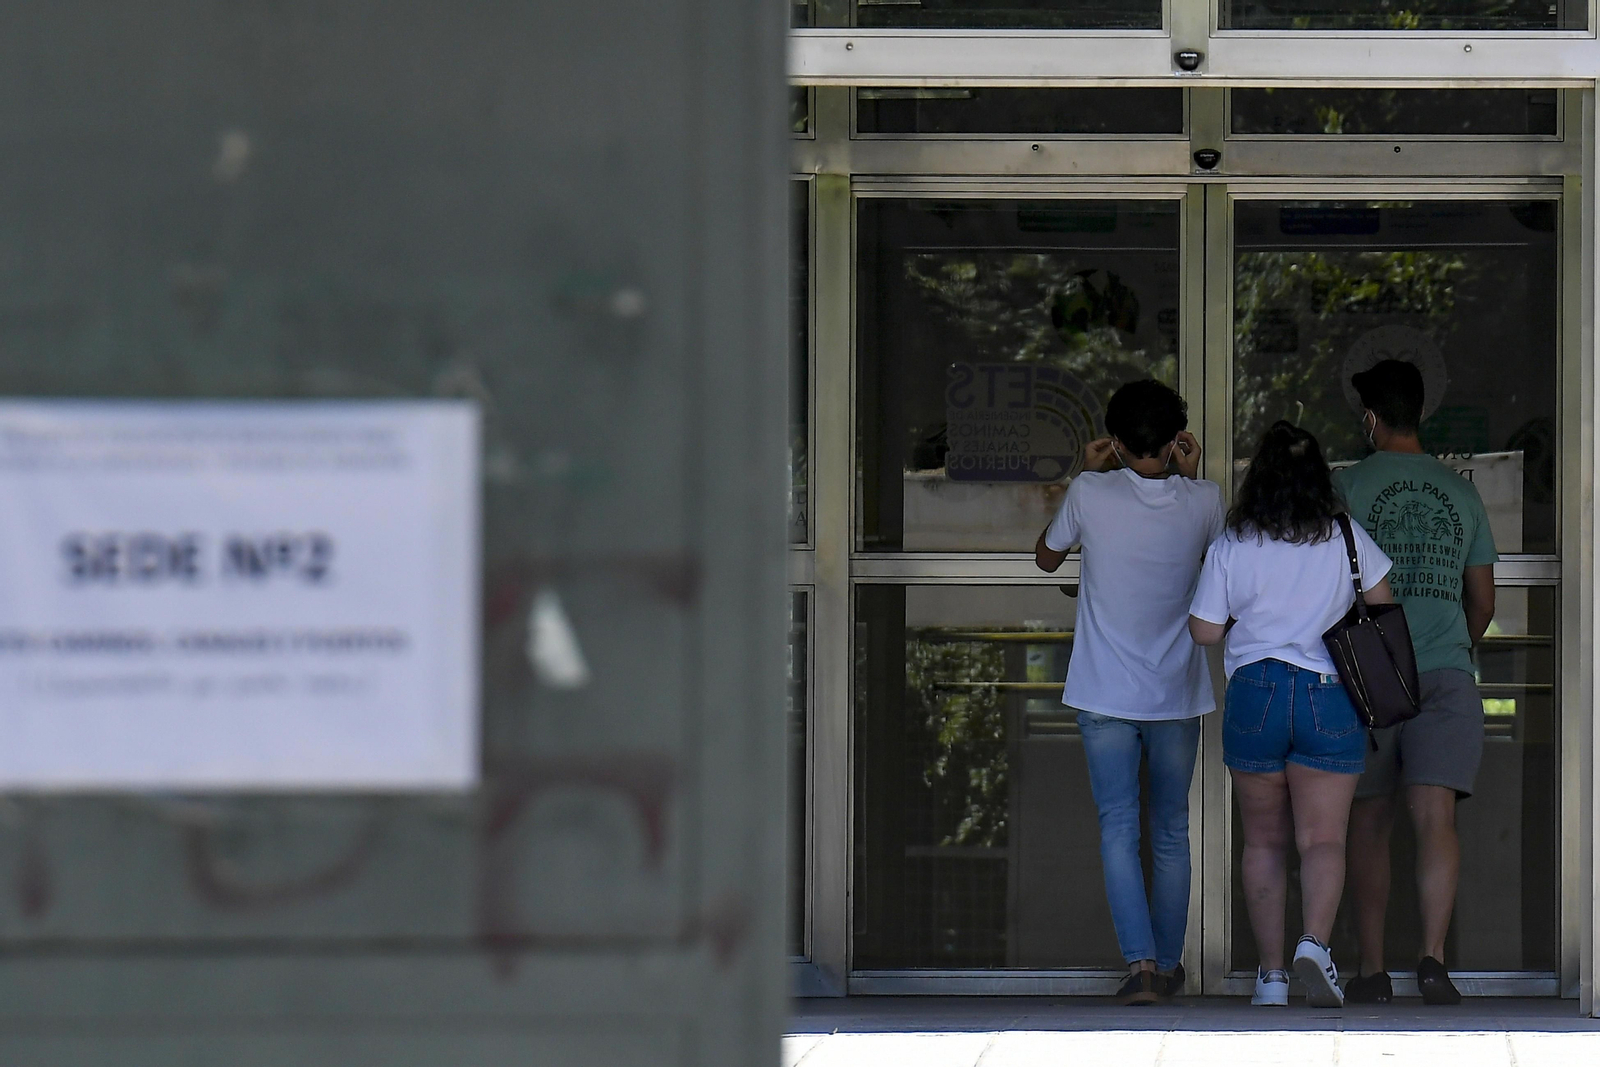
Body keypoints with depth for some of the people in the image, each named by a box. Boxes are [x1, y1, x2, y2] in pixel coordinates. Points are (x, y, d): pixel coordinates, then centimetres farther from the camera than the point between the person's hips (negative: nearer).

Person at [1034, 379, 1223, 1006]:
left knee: (1118, 829, -3)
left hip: (1105, 695, -2)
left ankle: (1140, 962, -18)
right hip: (1177, 696, 2)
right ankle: (1168, 966, 21)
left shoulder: (1092, 494, -11)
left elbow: (1046, 557, 9)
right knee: (1171, 834, 14)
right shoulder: (1203, 502, -7)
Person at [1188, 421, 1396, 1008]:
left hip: (1253, 694, 0)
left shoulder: (1230, 547, -1)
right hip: (1330, 697, 0)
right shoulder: (1347, 538, 2)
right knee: (1323, 837, -3)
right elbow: (1383, 606, 13)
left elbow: (1205, 630, 1)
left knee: (1264, 840, 10)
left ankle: (1271, 973, 7)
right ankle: (1315, 942, -27)